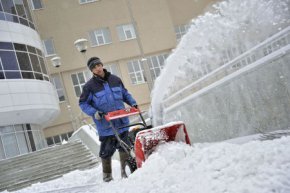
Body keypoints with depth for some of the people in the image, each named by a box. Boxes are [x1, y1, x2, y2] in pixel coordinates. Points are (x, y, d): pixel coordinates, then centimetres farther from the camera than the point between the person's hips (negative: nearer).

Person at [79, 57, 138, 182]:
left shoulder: (115, 79, 5)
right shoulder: (90, 86, -6)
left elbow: (125, 94, 18)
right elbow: (83, 103, -1)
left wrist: (132, 103, 3)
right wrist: (94, 113, -15)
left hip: (122, 122, 3)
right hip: (105, 125, -3)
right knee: (107, 150, 4)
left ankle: (126, 171, 25)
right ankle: (107, 175, 22)